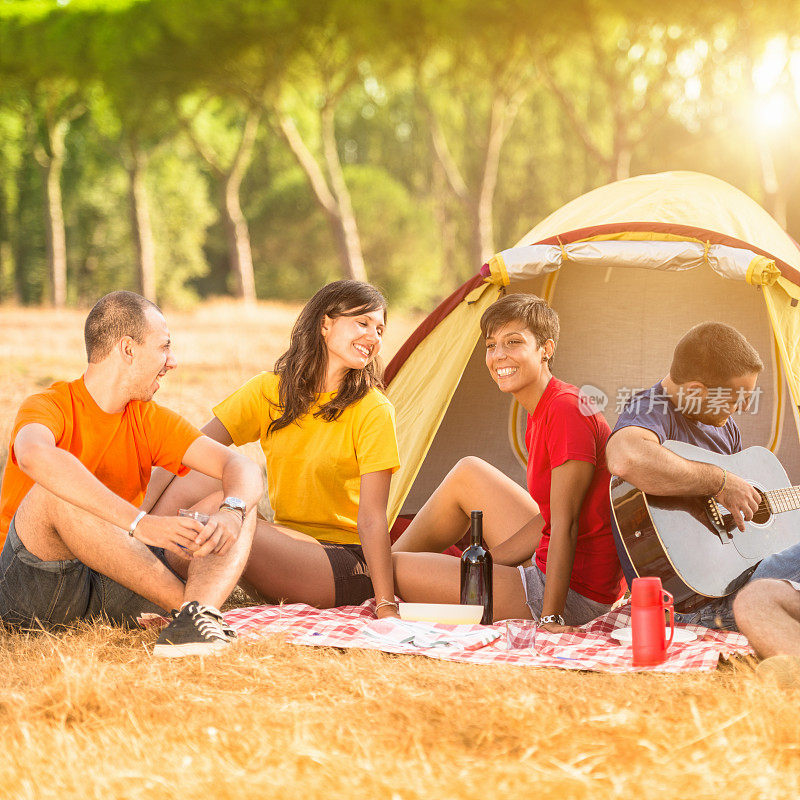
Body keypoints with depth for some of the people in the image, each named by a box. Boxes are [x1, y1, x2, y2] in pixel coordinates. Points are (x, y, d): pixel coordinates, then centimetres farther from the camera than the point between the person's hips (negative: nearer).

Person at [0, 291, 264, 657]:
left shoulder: (150, 420, 9)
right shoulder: (49, 406, -10)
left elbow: (241, 467, -1)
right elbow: (34, 456, -36)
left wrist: (231, 512, -26)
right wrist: (138, 522, -42)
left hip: (116, 589, 5)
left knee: (243, 506, -7)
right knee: (55, 493, -34)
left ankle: (197, 614, -37)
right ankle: (192, 603, -24)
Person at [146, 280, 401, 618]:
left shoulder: (372, 410, -9)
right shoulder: (269, 390, 3)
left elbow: (372, 517, -14)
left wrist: (386, 606, -19)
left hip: (346, 570, -5)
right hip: (287, 542, 5)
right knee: (197, 480, -19)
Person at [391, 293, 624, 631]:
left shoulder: (567, 410, -20)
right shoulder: (541, 413, 11)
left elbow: (565, 523, -23)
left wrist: (551, 618, -24)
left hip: (573, 599, -10)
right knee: (467, 472, 21)